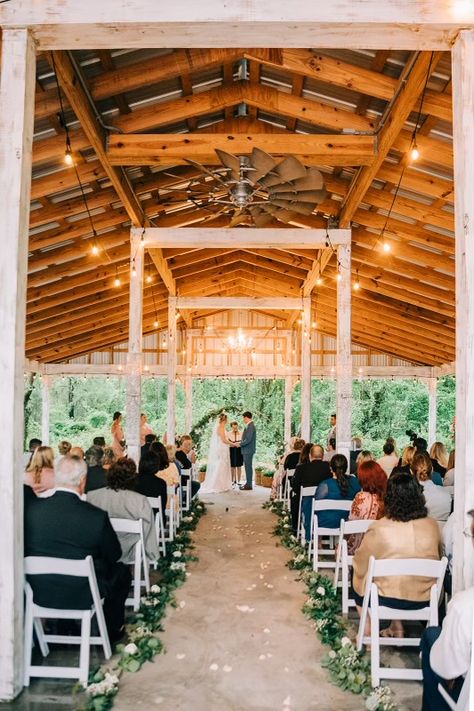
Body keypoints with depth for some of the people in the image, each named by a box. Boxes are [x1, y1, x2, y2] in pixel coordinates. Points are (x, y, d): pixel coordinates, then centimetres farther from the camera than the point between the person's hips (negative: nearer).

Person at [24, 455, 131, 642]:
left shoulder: (31, 510, -15)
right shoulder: (97, 516, -23)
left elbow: (26, 551, 2)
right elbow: (114, 555, -8)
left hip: (40, 594, 4)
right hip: (82, 596, -4)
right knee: (122, 571, 23)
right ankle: (112, 630, 35)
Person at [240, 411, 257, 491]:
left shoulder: (250, 426, -19)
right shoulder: (249, 425, 11)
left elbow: (248, 439, -23)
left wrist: (240, 444, -11)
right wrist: (241, 442, 9)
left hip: (248, 450, -10)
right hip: (247, 450, 10)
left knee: (248, 467, -3)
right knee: (248, 466, 14)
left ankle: (249, 485, 3)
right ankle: (248, 483, 22)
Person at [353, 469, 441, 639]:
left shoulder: (378, 529, -22)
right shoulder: (432, 526, -11)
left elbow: (360, 565, -9)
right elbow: (437, 557, 7)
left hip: (388, 599, -4)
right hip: (424, 599, 4)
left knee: (357, 575, 25)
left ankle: (368, 627, 27)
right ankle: (397, 626, 29)